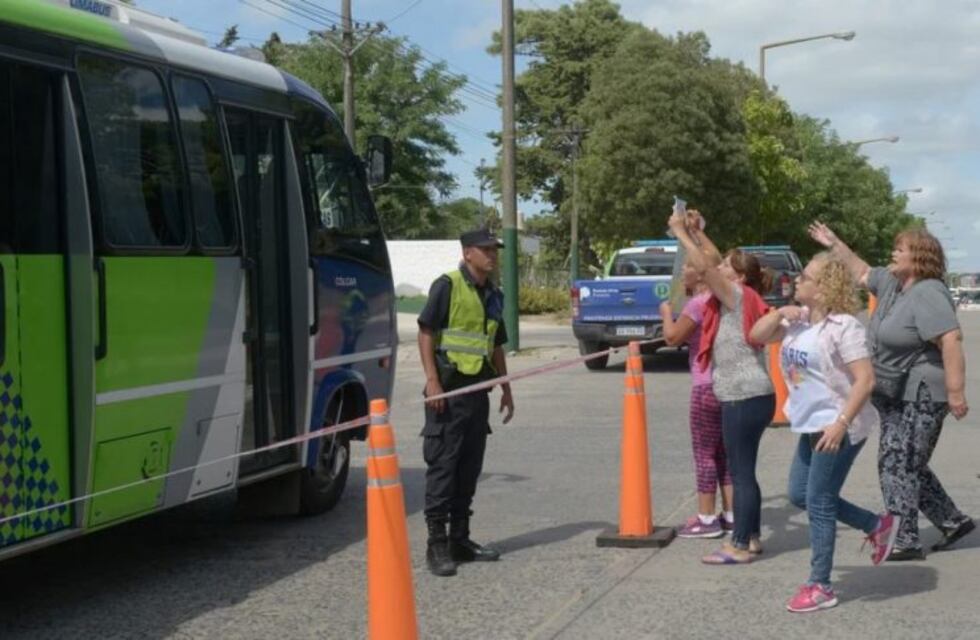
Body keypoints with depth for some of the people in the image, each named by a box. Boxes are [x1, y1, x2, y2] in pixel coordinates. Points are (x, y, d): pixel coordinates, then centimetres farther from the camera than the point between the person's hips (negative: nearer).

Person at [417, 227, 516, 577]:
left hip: (478, 389, 8)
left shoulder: (493, 295, 15)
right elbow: (425, 332, -11)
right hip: (449, 389, -8)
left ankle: (460, 539, 21)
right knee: (442, 465, -5)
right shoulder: (447, 286, -8)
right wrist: (432, 381, -18)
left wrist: (506, 389, 21)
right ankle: (437, 545, -1)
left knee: (469, 467, 12)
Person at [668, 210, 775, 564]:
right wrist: (696, 232, 18)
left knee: (741, 472, -6)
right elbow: (713, 265, 23)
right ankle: (751, 537, 20)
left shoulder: (740, 296, -10)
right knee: (743, 471, 15)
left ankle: (740, 545, -4)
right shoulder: (741, 299, 14)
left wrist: (680, 232, -8)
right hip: (751, 397, 10)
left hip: (745, 398, -10)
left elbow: (703, 266, -17)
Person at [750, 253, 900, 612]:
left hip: (838, 428, -9)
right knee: (800, 495, 14)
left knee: (818, 503, -5)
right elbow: (757, 336, 13)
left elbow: (865, 380, -23)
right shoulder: (799, 319, 6)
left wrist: (840, 423, -29)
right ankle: (878, 526, 27)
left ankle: (820, 587, 6)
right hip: (812, 425, 9)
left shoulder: (844, 326, -19)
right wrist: (779, 313, -6)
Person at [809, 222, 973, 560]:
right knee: (908, 467, 15)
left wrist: (956, 392, -30)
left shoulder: (927, 294, -20)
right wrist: (835, 245, 26)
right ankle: (952, 521, 26)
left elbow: (951, 340, -27)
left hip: (920, 397, -10)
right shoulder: (892, 283, 9)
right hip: (896, 397, 10)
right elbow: (862, 273, 30)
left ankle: (906, 541, -5)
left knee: (897, 465, -9)